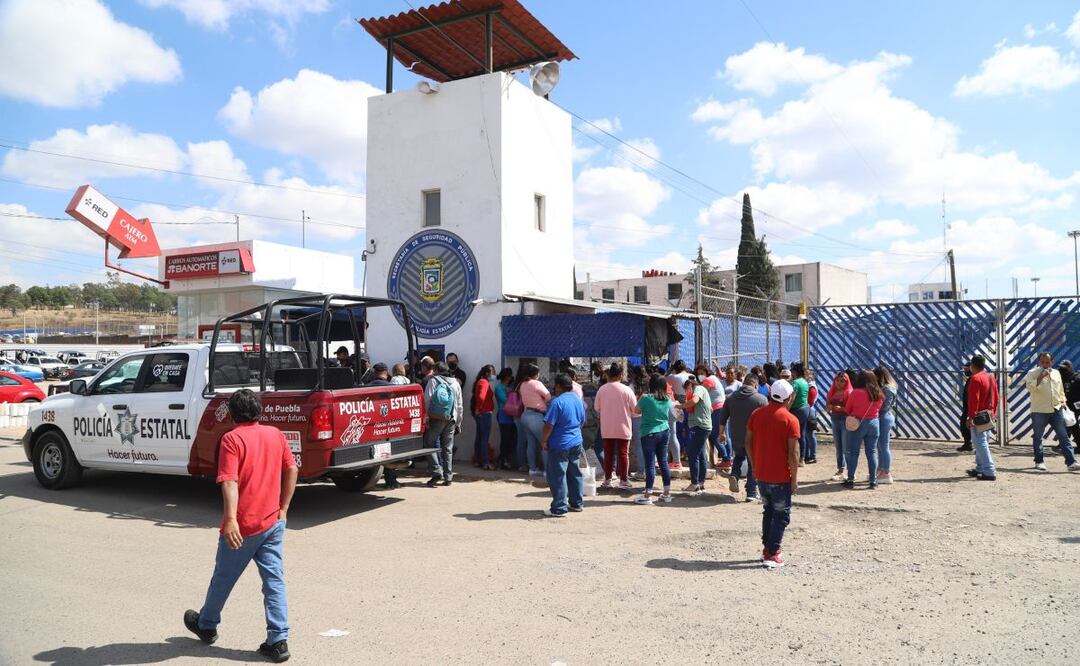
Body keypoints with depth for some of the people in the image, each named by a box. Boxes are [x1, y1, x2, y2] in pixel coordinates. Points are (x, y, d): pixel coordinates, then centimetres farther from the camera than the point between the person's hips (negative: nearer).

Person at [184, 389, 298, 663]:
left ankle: (206, 625, 39)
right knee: (274, 581, 5)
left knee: (223, 578, 17)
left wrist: (231, 520, -27)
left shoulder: (232, 439, -11)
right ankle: (278, 641, 3)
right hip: (273, 522, 4)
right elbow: (292, 470, 8)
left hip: (242, 526, -4)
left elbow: (230, 482, -21)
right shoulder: (275, 434, 4)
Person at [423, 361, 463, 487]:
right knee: (448, 448, 9)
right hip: (450, 420, 4)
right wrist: (458, 423, 20)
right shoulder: (455, 383, 14)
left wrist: (425, 418, -6)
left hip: (435, 419, -4)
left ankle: (437, 471, -9)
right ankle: (448, 477, 10)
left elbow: (427, 400, -8)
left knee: (430, 444, 4)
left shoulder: (433, 381, 0)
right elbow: (459, 406, 15)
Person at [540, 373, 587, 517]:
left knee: (558, 477, -1)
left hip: (560, 445, -8)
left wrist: (543, 441, -7)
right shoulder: (578, 400, 7)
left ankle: (559, 509, 1)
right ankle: (577, 503, 26)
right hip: (576, 443, 8)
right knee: (575, 473, 17)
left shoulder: (557, 401, -17)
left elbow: (549, 424, -19)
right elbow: (582, 422, 16)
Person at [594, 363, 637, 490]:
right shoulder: (626, 390, -12)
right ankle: (623, 481, 8)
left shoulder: (601, 389, -6)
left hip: (606, 429, 2)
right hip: (623, 428, -2)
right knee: (623, 453, 6)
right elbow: (635, 410, -7)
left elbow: (596, 408, 5)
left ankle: (607, 480, 18)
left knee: (608, 453, 12)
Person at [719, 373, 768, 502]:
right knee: (753, 464, 9)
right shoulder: (762, 399, -9)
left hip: (736, 438, 3)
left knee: (739, 456, 27)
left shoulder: (731, 398, 3)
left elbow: (723, 417, 7)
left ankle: (734, 476, 3)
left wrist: (721, 432, 19)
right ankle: (751, 493, 12)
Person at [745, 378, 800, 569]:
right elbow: (793, 453, -16)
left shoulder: (756, 415, 1)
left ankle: (766, 549, 24)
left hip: (761, 475, 5)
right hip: (781, 477, -5)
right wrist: (794, 478, -7)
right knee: (781, 515, 6)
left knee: (768, 511, 20)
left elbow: (748, 442, 5)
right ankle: (772, 554, 5)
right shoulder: (790, 420, -14)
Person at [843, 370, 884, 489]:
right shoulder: (879, 394, 1)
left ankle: (850, 480, 5)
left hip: (857, 423, -4)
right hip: (874, 423, 4)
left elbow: (847, 409, -3)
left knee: (852, 452, 4)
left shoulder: (856, 392, -13)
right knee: (872, 452, 9)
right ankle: (873, 481, 9)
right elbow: (879, 409, 7)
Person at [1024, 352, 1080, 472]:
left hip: (1056, 409, 4)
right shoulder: (1033, 373, -6)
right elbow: (1030, 386, -23)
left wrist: (1062, 401, 12)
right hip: (1039, 411, -4)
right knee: (1038, 437, 5)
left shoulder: (1056, 373, 13)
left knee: (1064, 437, -1)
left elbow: (1061, 389, 24)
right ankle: (1039, 462, 17)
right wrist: (1041, 376, -28)